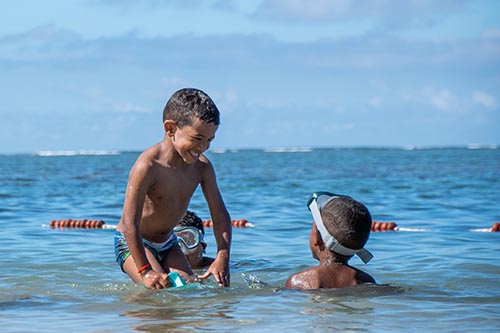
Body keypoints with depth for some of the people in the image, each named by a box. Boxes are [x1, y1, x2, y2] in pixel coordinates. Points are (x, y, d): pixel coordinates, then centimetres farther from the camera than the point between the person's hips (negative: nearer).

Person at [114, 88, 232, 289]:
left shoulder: (202, 167, -9)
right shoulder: (148, 166, -29)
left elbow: (220, 216, -3)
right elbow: (130, 223, -30)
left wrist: (222, 258, -16)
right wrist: (145, 271, -31)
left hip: (167, 243, 7)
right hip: (132, 243, -7)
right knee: (160, 290, -22)